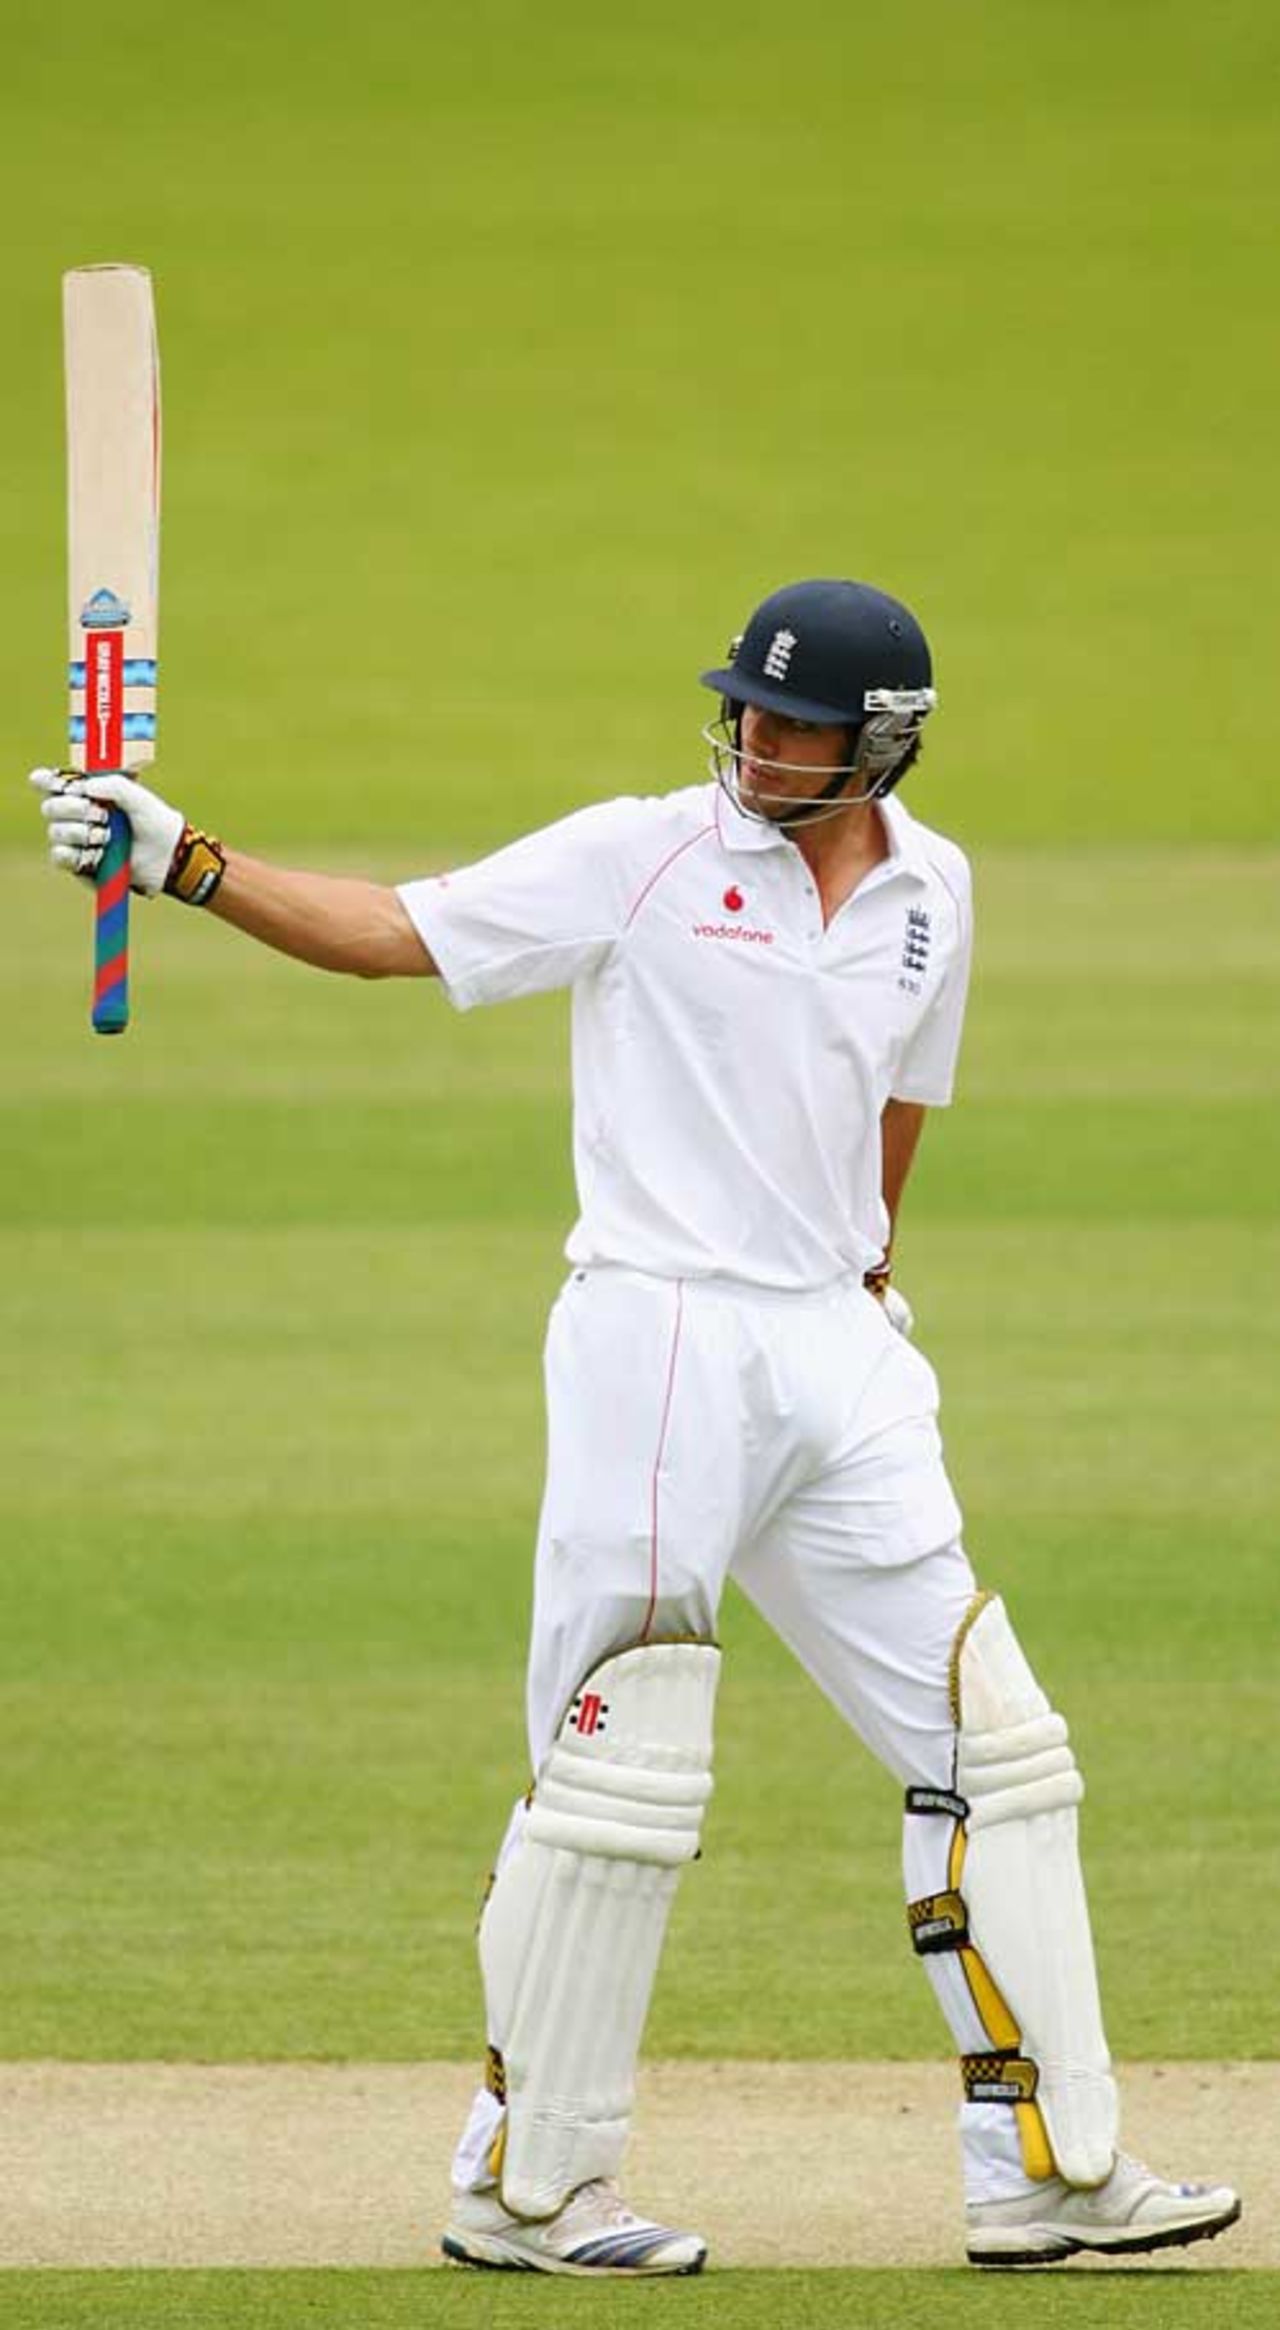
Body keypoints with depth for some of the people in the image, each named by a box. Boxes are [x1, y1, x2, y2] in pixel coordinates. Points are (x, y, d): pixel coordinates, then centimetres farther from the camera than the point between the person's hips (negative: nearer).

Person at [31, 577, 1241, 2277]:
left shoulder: (928, 890, 9)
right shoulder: (645, 857, -6)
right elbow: (389, 932, -9)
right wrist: (181, 861, -21)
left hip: (837, 1361, 6)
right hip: (659, 1347, -6)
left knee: (989, 1749, 4)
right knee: (623, 1774, -7)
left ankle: (1047, 2168, 10)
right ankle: (524, 2188, 3)